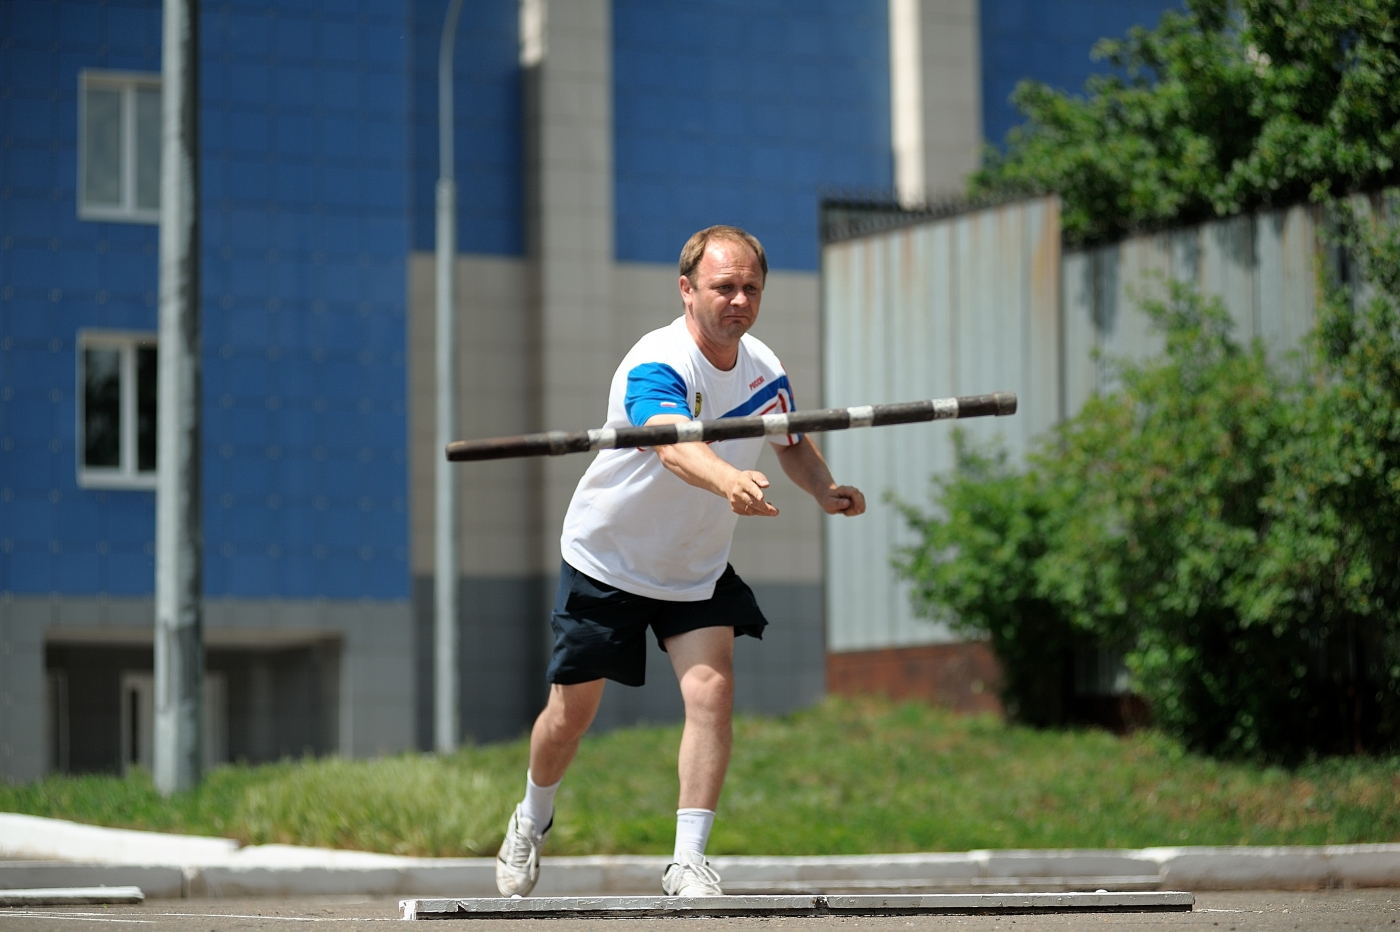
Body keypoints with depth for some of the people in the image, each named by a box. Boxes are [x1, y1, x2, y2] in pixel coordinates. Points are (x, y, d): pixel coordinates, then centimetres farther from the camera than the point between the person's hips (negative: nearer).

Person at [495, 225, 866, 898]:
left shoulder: (764, 368, -8)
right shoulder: (655, 366, -31)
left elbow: (792, 442, 13)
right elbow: (674, 445, -52)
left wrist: (824, 489, -8)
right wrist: (730, 480, -73)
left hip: (699, 570, 4)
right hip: (607, 562, -4)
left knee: (711, 690, -17)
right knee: (571, 714, 6)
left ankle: (688, 861, -13)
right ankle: (533, 820, 37)